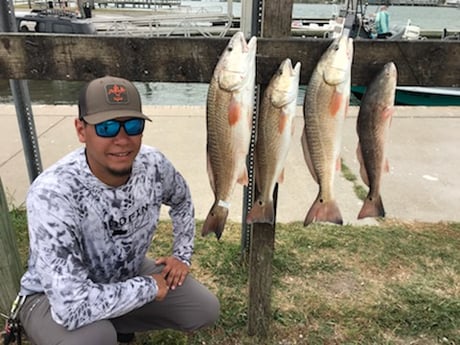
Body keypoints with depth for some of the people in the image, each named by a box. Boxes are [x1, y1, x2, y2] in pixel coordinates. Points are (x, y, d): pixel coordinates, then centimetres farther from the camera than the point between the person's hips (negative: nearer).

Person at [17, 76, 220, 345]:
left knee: (206, 311, -2)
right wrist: (150, 287, -27)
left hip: (126, 274, 5)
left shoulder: (153, 164, -19)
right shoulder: (52, 193, -36)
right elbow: (72, 306, -39)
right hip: (53, 297, -4)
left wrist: (182, 256, -1)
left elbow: (182, 202, 5)